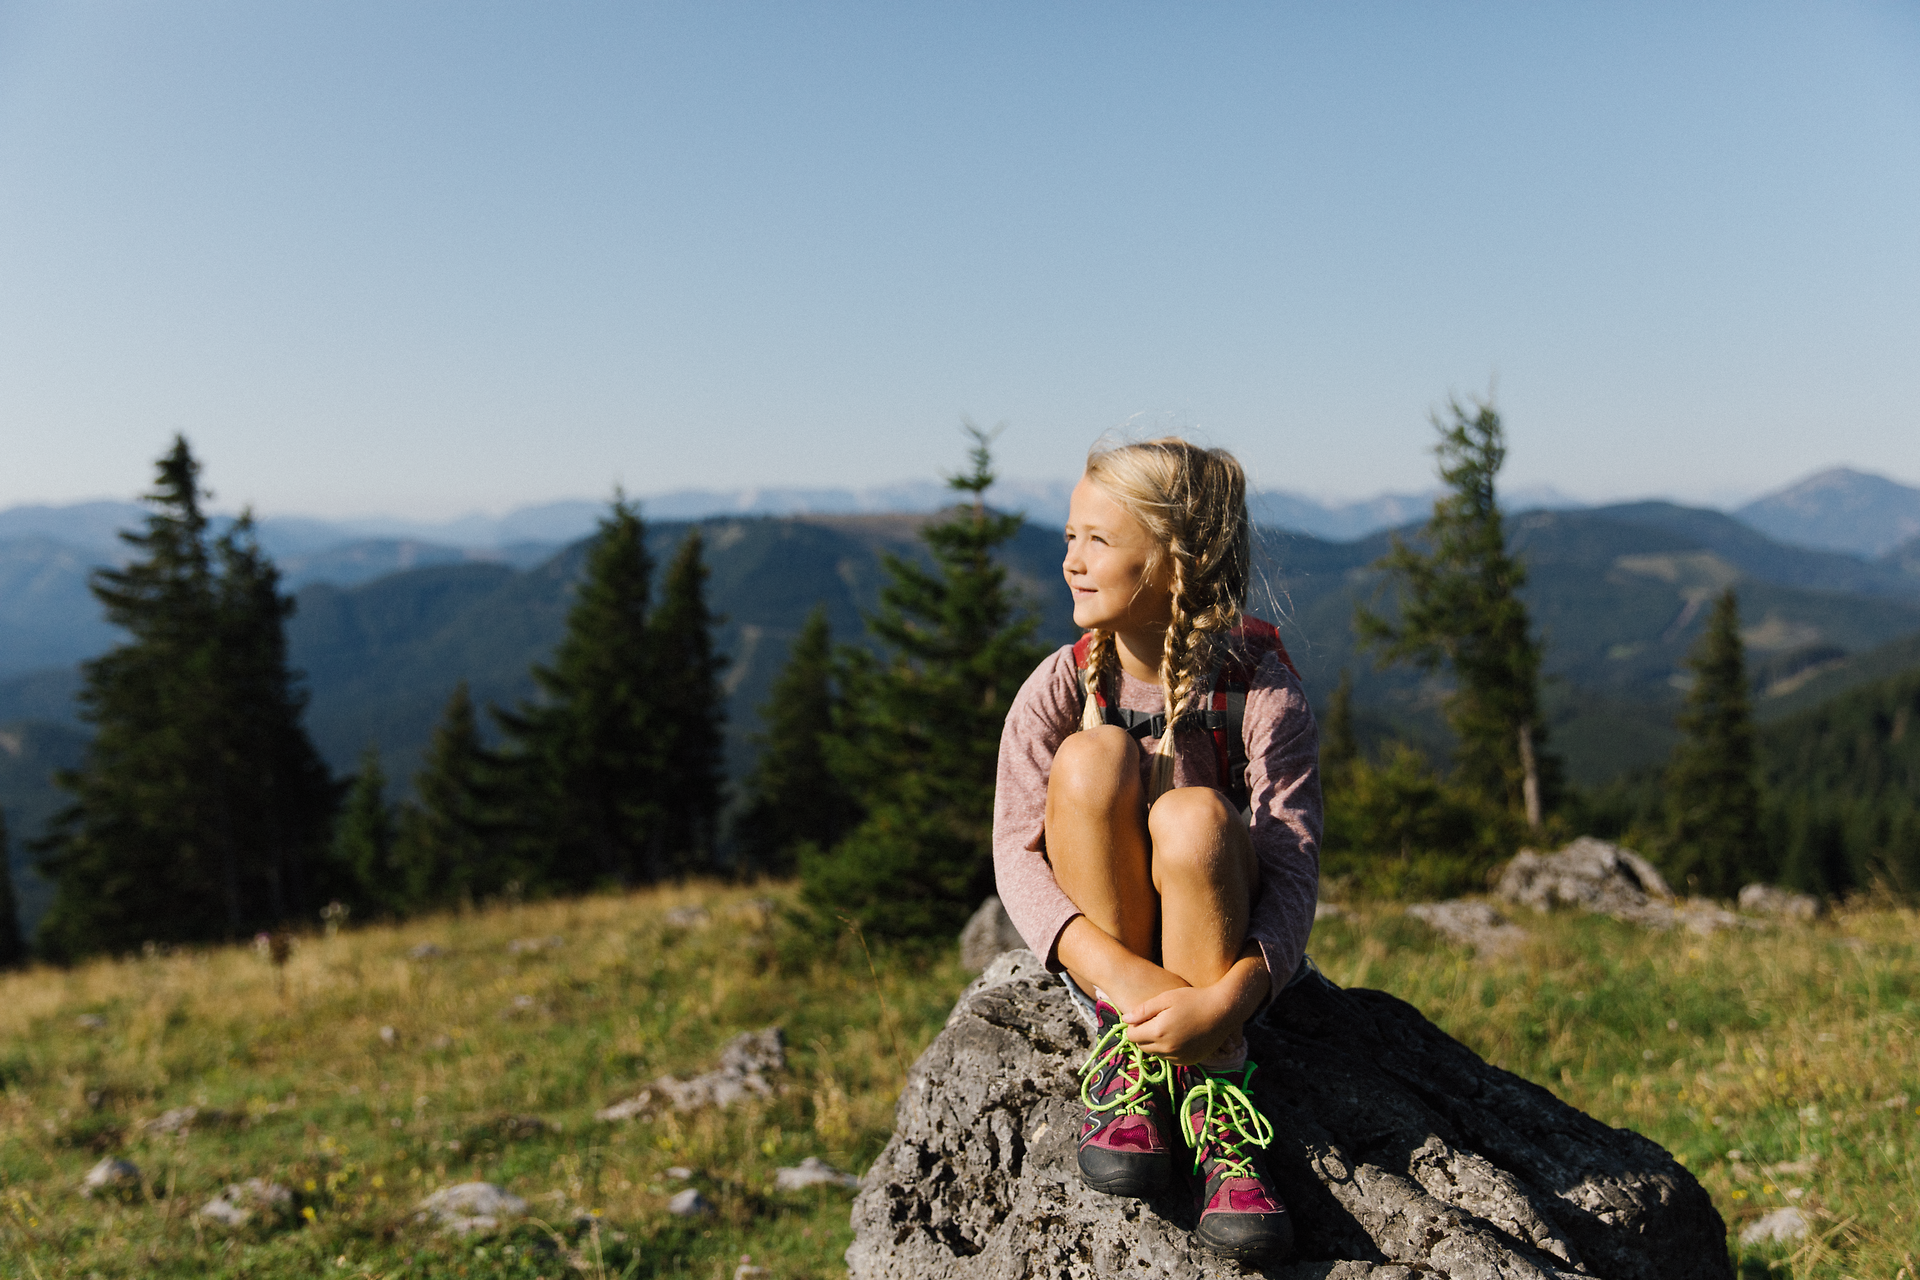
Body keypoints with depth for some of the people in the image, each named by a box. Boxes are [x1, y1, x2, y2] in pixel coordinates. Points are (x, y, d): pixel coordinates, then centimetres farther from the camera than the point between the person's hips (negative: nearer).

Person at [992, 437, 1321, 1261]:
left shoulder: (1262, 691, -15)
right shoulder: (1058, 689, -10)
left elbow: (1293, 869, -21)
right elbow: (1017, 855, -17)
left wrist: (1229, 997, -40)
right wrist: (1123, 976, -35)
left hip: (1225, 946, -1)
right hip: (1100, 949, 2)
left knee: (1194, 814, -34)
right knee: (1091, 757, -27)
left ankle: (1214, 1095, -22)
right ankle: (1121, 1044, -19)